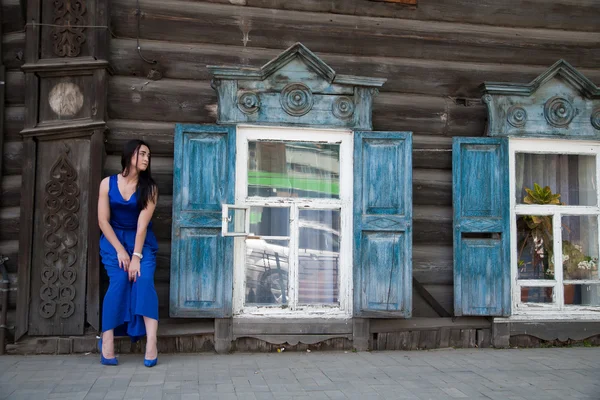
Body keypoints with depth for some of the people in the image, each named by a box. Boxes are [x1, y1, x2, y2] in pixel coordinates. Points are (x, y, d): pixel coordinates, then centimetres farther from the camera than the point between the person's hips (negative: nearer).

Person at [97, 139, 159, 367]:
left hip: (141, 241, 0)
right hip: (113, 240, 0)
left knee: (144, 280, -21)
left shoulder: (149, 188, -4)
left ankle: (151, 342, -28)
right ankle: (107, 340, -14)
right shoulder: (107, 183, -3)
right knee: (119, 281, -22)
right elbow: (103, 220, -6)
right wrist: (120, 251, -14)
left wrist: (136, 256, -21)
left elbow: (142, 224, -13)